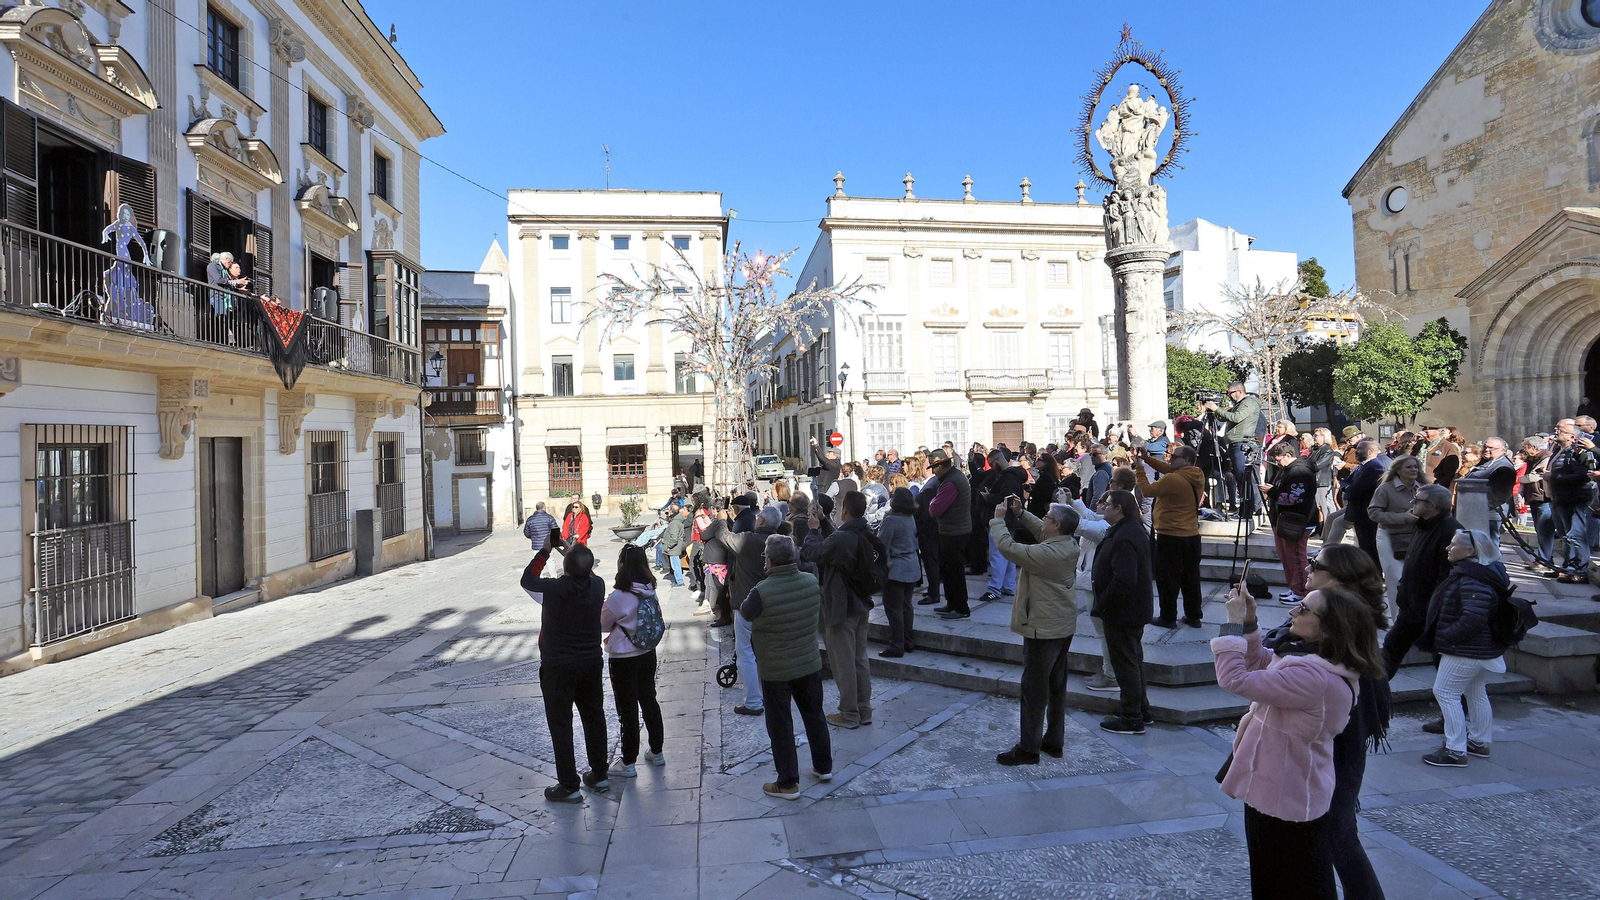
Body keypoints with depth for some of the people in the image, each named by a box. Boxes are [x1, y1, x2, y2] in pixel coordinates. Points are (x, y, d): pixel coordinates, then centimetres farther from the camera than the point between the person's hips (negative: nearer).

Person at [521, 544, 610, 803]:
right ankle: (599, 776, 29)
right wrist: (575, 554, 19)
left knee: (560, 725, 8)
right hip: (591, 663, 5)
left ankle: (569, 786, 15)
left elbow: (526, 580, -1)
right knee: (594, 718, 17)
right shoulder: (597, 586, -10)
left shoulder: (552, 589, -23)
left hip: (557, 668, -4)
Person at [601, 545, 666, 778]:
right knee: (649, 700, 19)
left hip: (623, 659, -6)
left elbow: (603, 625, -8)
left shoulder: (618, 597, -23)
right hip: (648, 654, 6)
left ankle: (628, 762, 18)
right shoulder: (650, 592, -5)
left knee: (627, 708, 6)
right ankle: (656, 752, 32)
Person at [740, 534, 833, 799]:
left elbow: (746, 613, -6)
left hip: (775, 670, -4)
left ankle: (788, 783, 18)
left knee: (780, 725, 9)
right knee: (814, 715, 21)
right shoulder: (811, 581, -10)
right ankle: (824, 767, 36)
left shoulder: (761, 591, -25)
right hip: (810, 663, 5)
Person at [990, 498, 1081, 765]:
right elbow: (1041, 532, 17)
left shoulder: (1047, 553, -27)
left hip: (1043, 629, -9)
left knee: (1034, 689, 0)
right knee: (1056, 686, 18)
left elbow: (1007, 546, -25)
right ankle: (1054, 741, 30)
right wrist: (1020, 514, 9)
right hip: (1064, 626, 9)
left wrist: (998, 519, -10)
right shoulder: (1070, 545, 0)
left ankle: (1028, 748, 9)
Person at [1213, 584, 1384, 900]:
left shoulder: (1314, 679, -33)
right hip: (1282, 792, 10)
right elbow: (1260, 662, 13)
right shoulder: (1322, 665, -1)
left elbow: (1234, 679, -33)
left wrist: (1233, 623, -24)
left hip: (1284, 803, -10)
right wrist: (1248, 622, -1)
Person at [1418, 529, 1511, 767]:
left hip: (1466, 651, -11)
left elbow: (1472, 618, -32)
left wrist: (1443, 636, -22)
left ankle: (1455, 751, -1)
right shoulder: (1485, 574, 10)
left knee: (1445, 692, -5)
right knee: (1476, 693, 21)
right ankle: (1480, 743, 35)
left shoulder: (1472, 580, -26)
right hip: (1485, 648, 11)